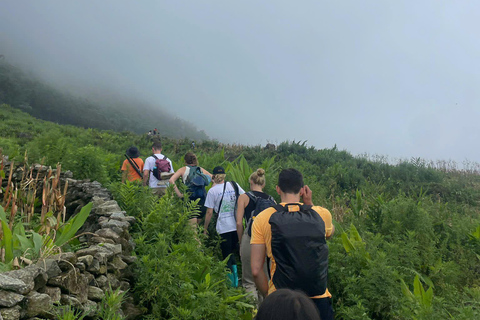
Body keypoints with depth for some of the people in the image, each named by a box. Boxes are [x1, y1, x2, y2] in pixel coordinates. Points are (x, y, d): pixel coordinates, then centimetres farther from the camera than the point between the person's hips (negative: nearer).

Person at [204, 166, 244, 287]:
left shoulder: (212, 191, -4)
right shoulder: (234, 185, 5)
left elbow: (209, 212, -4)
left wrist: (205, 229, 6)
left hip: (223, 228, -4)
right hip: (237, 226, 4)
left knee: (227, 256, 7)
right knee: (231, 252, 20)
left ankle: (232, 283, 7)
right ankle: (236, 280, 15)